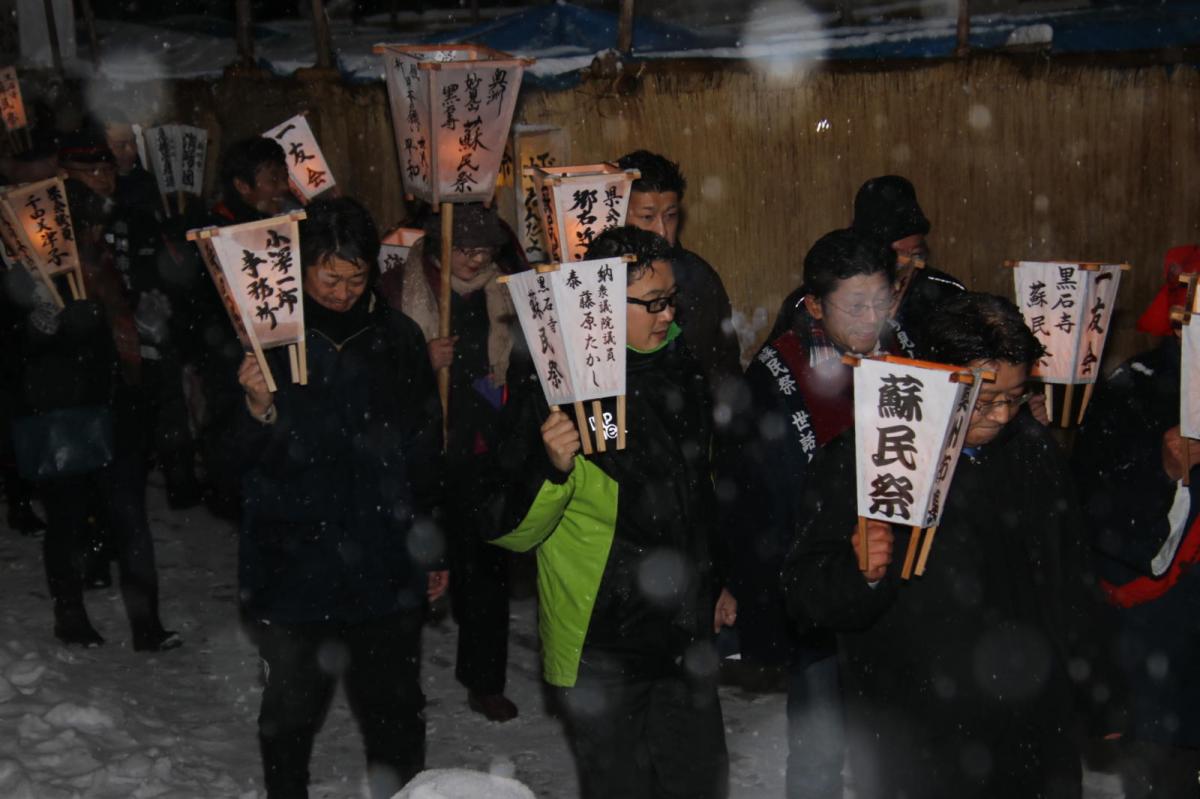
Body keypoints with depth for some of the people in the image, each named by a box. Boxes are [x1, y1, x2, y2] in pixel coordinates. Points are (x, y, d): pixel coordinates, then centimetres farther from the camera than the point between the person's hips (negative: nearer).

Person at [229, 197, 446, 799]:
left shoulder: (397, 338, 1)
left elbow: (426, 454, 9)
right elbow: (241, 460, -7)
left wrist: (432, 547, 11)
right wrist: (259, 410, -28)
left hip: (386, 568, 2)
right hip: (294, 564, -1)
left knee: (395, 712, 12)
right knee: (292, 709, 14)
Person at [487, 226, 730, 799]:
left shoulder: (681, 372, 4)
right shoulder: (556, 391, -18)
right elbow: (512, 531, -17)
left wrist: (717, 583, 22)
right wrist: (552, 469, -35)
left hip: (687, 641, 6)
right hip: (600, 653, -6)